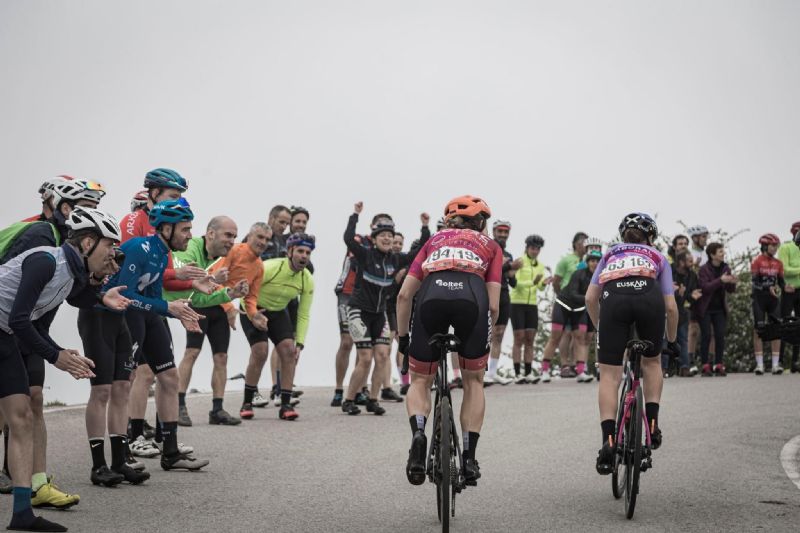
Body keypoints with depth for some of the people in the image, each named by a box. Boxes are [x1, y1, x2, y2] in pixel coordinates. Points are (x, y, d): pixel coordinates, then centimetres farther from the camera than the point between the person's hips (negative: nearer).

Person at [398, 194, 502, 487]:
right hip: (472, 298, -1)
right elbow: (493, 305, 18)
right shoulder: (490, 245, 31)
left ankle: (418, 432, -8)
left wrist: (403, 337, 32)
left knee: (420, 380, 20)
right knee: (473, 381, 22)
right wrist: (484, 337, 33)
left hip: (431, 295, 1)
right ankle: (469, 457, 16)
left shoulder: (435, 240, 35)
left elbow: (404, 294, 23)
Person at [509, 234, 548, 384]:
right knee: (519, 339, -6)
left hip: (532, 304, 5)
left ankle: (528, 373, 6)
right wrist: (533, 282, -30)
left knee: (530, 340, 3)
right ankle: (518, 374, -5)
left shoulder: (540, 266, 11)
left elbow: (540, 288, 6)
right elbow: (516, 283, -16)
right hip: (517, 303, -5)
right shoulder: (520, 262, -6)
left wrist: (544, 284, -16)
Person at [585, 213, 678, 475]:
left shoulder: (610, 255, 37)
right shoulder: (658, 257, 34)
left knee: (609, 376, 5)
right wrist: (671, 340, 41)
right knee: (651, 361, 27)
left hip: (613, 299, 0)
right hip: (648, 298, 0)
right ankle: (652, 425, 19)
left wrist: (600, 327, 42)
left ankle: (608, 441, -8)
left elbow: (590, 299, 27)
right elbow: (670, 307, 27)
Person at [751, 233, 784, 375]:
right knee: (758, 331, -1)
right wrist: (769, 287, -27)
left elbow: (780, 281, 8)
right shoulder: (756, 262, -5)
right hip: (759, 299, -4)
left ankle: (776, 364, 2)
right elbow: (755, 282, -12)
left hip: (773, 299, 4)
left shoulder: (778, 264, 9)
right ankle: (759, 364, 2)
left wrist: (785, 286, -15)